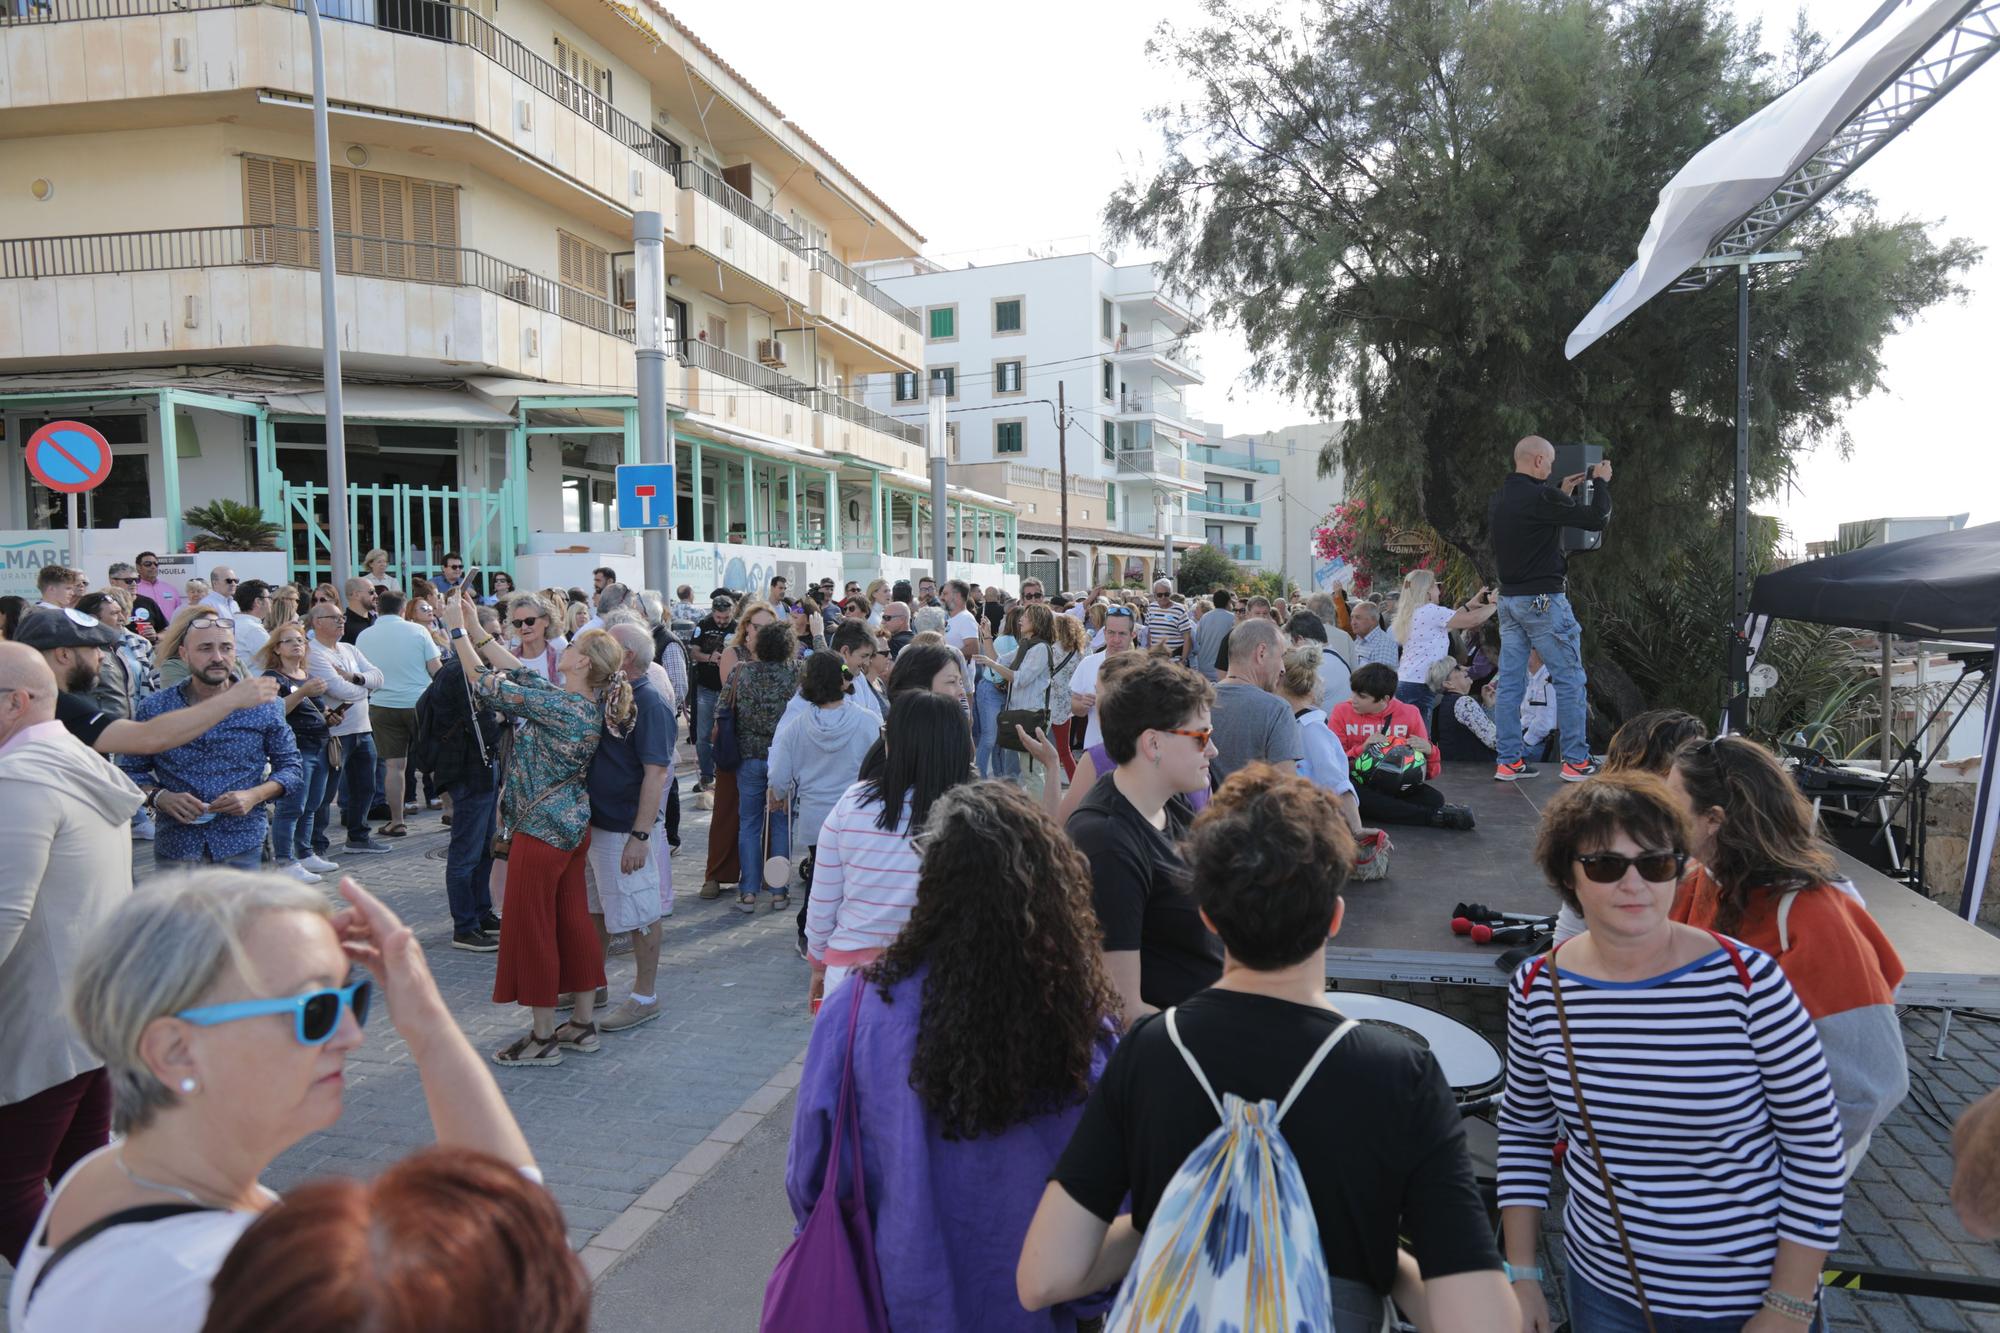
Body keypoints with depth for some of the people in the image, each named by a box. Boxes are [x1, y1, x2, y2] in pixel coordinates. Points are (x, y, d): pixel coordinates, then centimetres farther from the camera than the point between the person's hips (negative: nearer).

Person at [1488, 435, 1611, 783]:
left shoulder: (1497, 500, 9)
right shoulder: (1541, 497, -16)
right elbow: (1597, 519, -11)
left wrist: (1563, 494, 25)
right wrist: (1601, 482, 4)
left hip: (1509, 599, 8)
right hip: (1543, 599, -8)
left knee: (1509, 682, 8)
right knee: (1570, 680, 2)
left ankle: (1508, 761, 9)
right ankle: (1576, 761, 5)